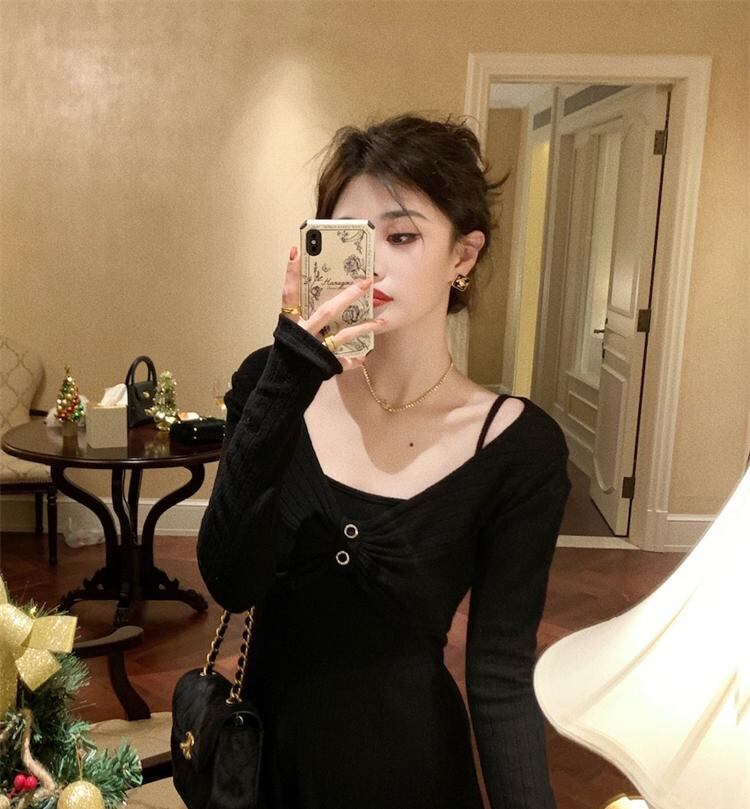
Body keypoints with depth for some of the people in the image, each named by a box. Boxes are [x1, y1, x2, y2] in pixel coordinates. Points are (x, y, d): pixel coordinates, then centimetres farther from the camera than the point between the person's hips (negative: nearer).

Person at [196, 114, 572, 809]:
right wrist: (287, 387, -31)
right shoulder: (273, 383, -11)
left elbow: (501, 675, -12)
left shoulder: (520, 445, -15)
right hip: (260, 742, 2)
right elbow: (231, 584, -21)